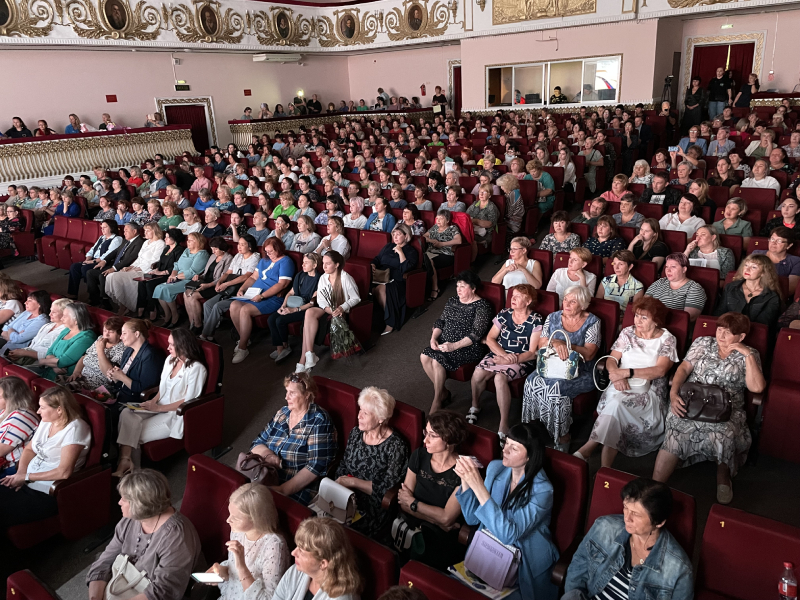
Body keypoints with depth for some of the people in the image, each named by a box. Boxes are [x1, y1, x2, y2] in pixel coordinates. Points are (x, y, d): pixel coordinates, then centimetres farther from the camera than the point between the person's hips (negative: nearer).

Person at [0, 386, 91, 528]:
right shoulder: (46, 421, 8)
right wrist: (21, 473, -4)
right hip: (27, 482, 8)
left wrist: (27, 477, -14)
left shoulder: (74, 429, -17)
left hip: (46, 493, -8)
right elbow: (29, 449, 14)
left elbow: (64, 472, -22)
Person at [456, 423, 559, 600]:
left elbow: (508, 535, -28)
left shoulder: (541, 490, -19)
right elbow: (472, 518, 1)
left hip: (525, 565, -4)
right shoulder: (495, 468, -4)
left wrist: (479, 487, -33)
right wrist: (465, 480, -16)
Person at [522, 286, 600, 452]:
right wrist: (555, 343, -15)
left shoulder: (592, 322, -1)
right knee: (533, 381, -26)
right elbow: (541, 345, 6)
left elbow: (589, 354, -11)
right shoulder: (553, 318, 11)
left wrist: (564, 345, -21)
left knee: (555, 387, -31)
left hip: (580, 372, -4)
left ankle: (562, 438, -15)